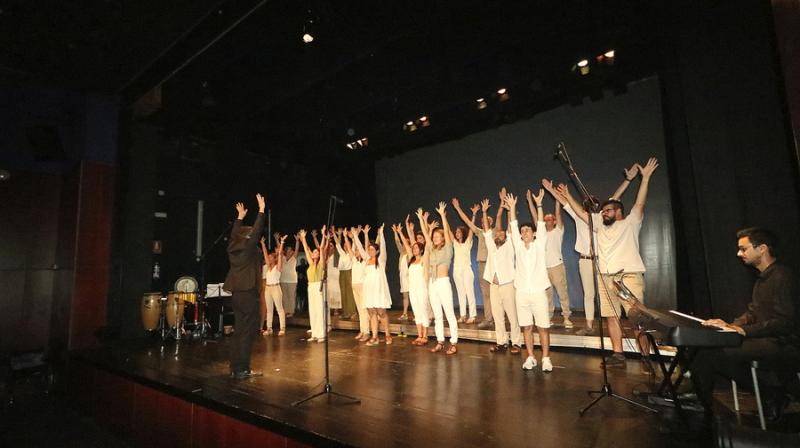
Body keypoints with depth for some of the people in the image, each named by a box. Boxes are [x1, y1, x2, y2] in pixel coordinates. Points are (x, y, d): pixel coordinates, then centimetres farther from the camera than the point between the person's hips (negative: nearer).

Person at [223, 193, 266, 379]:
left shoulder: (233, 247, 8)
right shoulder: (248, 247, -11)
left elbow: (234, 234, 25)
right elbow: (257, 231, -12)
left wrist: (240, 216, 33)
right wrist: (261, 210, -6)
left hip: (237, 293, 8)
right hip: (248, 294, -8)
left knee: (239, 330, 15)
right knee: (248, 331, -2)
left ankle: (235, 367, 20)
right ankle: (242, 369, 1)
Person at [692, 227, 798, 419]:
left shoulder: (781, 276, -14)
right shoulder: (763, 277, 17)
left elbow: (784, 323, -22)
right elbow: (752, 313, 18)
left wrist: (742, 330, -24)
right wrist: (732, 325, 0)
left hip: (782, 344, -9)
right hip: (766, 339, 9)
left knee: (714, 352, -25)